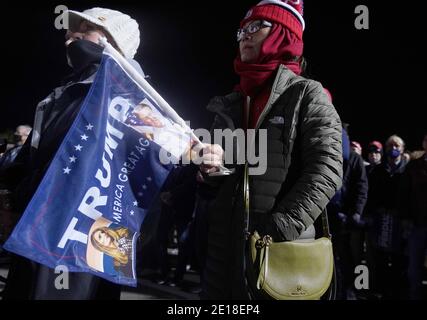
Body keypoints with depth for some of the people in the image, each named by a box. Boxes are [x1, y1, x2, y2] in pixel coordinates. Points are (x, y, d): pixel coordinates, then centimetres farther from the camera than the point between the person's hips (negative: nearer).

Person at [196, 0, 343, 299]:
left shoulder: (306, 94, -2)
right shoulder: (231, 104, 15)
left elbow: (326, 170, -13)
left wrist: (278, 229, -20)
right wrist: (211, 169, -3)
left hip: (279, 251, -5)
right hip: (224, 244, 5)